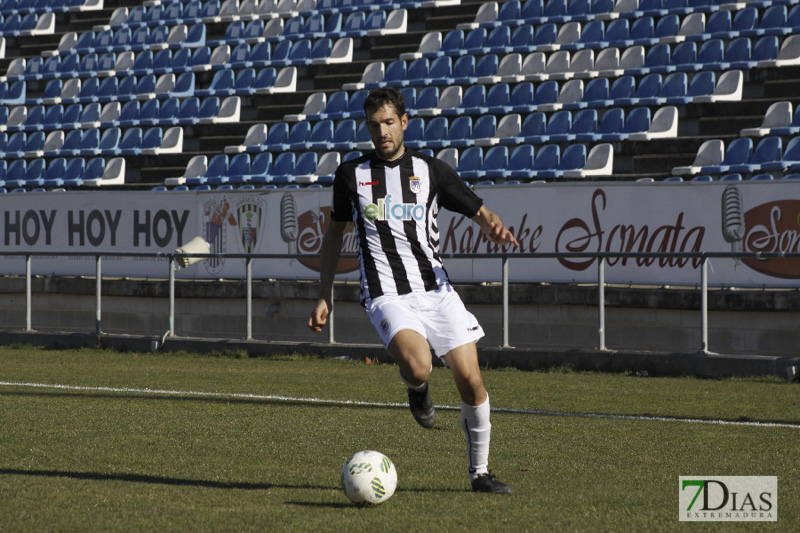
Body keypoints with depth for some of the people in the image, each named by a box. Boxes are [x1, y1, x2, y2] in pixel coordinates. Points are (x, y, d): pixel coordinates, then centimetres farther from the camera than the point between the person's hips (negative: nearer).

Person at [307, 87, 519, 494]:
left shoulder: (431, 171, 7)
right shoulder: (351, 174, 7)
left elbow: (479, 212, 9)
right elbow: (334, 233, 17)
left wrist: (494, 228, -16)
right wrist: (324, 298, 13)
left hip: (435, 289, 2)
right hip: (386, 296, -2)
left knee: (470, 380, -5)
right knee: (418, 367, -29)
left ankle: (479, 472, 13)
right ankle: (417, 389, 10)